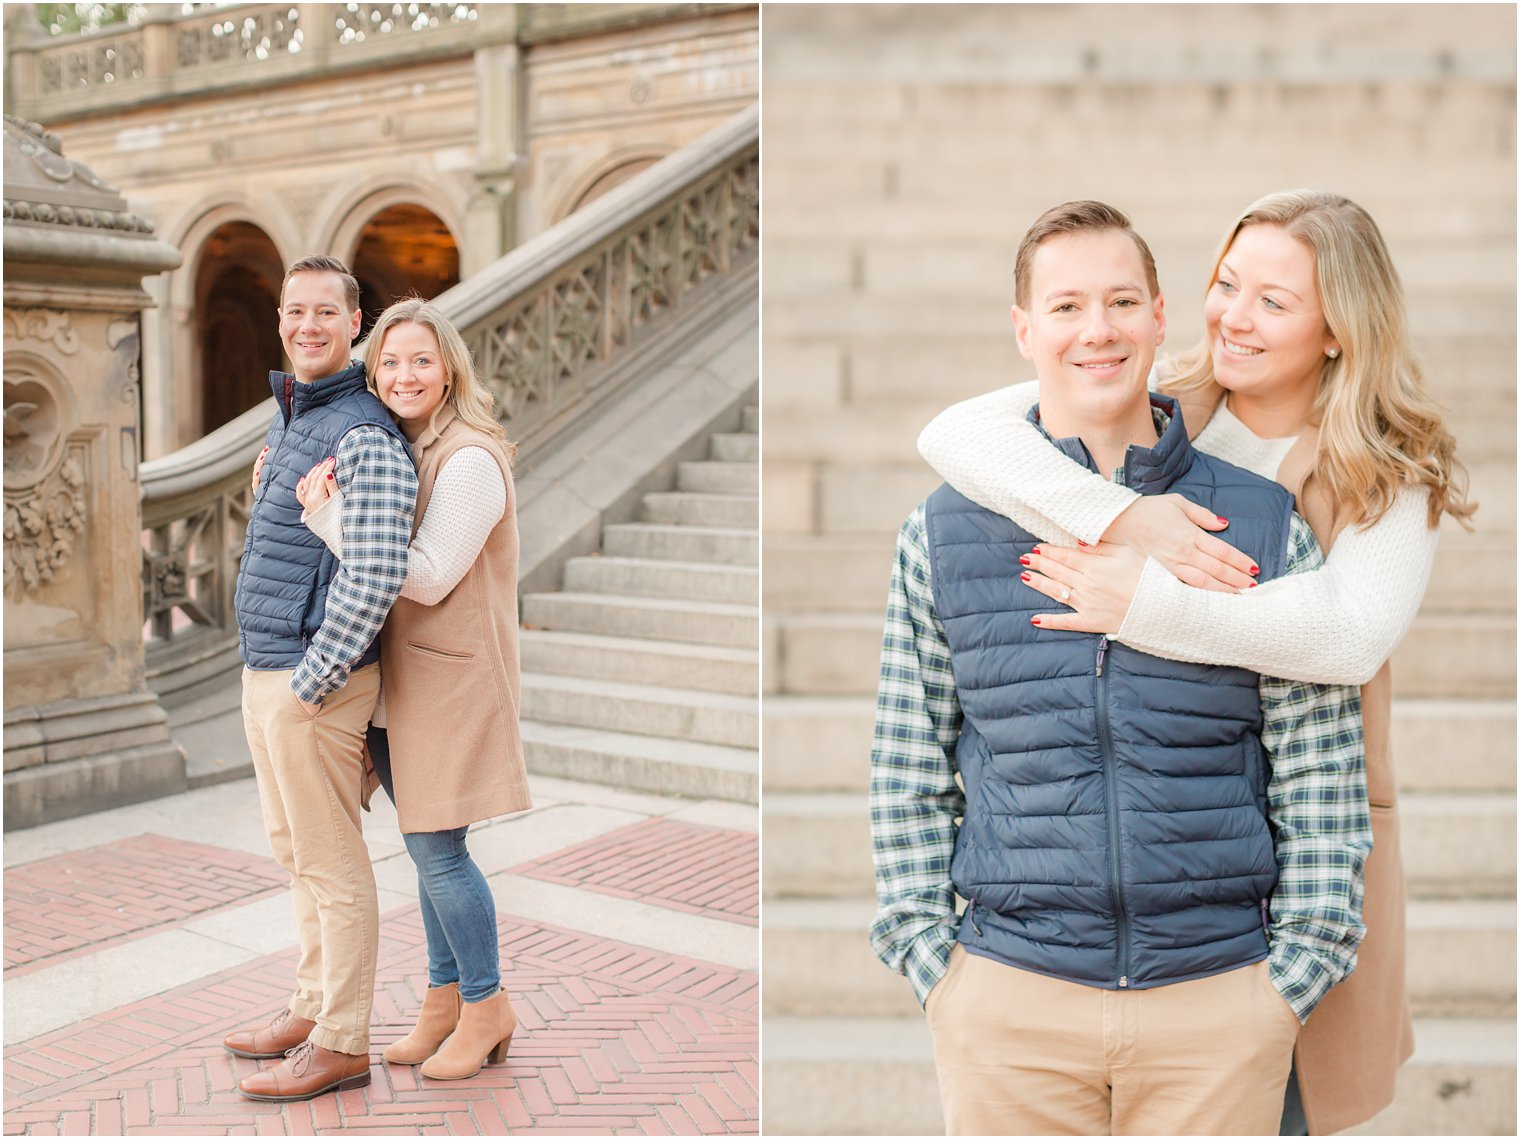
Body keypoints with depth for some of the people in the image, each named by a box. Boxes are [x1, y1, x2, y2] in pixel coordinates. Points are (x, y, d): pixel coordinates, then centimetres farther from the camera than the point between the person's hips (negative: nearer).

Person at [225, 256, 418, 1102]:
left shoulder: (364, 435, -18)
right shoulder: (291, 418, 14)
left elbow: (375, 578, -27)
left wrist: (310, 681, -21)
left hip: (316, 681, -10)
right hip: (266, 672, 10)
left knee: (332, 864, 1)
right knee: (296, 852, 19)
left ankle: (342, 1046, 13)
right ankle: (315, 1008, 34)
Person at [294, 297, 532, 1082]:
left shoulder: (469, 460, -15)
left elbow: (427, 576, -21)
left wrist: (329, 514, -22)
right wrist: (289, 492, 6)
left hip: (452, 677, -8)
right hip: (402, 679, 8)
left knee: (437, 849, -2)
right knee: (428, 848, 15)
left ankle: (485, 1006, 16)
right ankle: (444, 1002, 28)